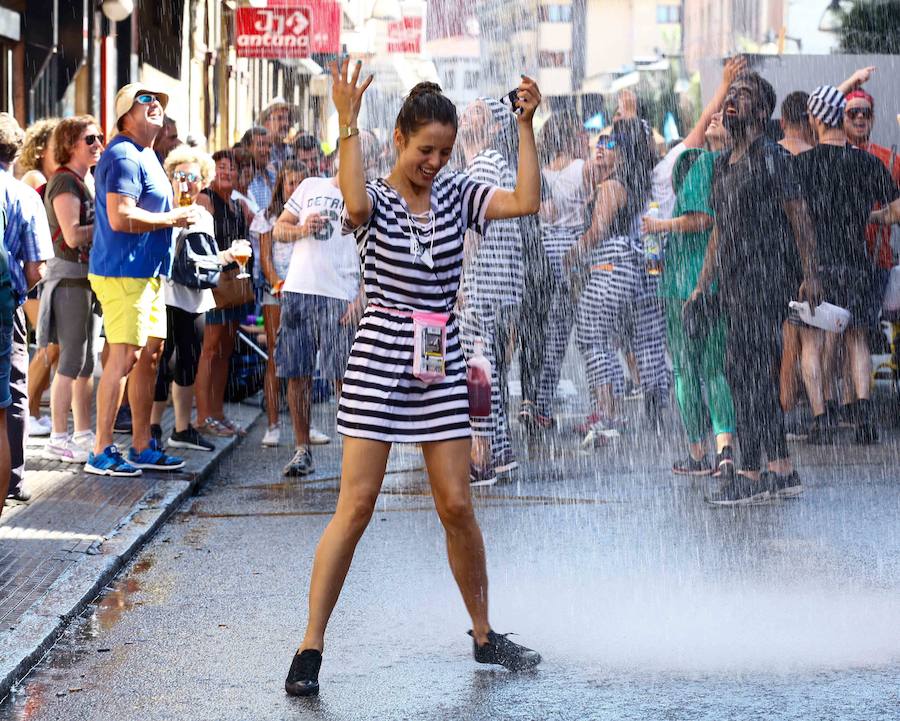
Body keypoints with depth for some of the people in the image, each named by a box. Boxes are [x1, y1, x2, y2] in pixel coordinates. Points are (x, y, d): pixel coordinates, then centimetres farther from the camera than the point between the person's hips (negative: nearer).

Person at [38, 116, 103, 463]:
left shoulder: (89, 179, 16)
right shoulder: (64, 182, -12)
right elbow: (73, 235, -21)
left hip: (90, 276, 9)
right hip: (70, 275, -9)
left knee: (86, 361, 11)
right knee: (72, 360, -9)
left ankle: (82, 434, 17)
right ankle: (58, 439, -6)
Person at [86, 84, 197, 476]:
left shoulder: (146, 156, 19)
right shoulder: (123, 156, -15)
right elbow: (120, 217, -25)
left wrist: (175, 216, 11)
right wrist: (173, 218, -15)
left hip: (147, 271, 11)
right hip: (123, 271, -11)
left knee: (151, 353, 12)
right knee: (125, 356, -11)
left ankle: (141, 447, 19)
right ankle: (101, 453, -7)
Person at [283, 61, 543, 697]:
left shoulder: (456, 193, 8)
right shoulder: (375, 201, -4)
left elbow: (527, 201, -5)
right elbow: (355, 203, -29)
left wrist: (526, 125, -8)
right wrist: (348, 124, -29)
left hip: (441, 364, 4)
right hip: (379, 358, -4)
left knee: (458, 507, 4)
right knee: (356, 506, -8)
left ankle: (484, 634, 21)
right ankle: (310, 649, -5)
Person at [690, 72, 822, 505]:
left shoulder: (772, 158, -7)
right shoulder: (722, 164, 17)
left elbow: (799, 219, -7)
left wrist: (810, 275, -11)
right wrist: (702, 284, 20)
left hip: (765, 281, -8)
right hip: (734, 286, 8)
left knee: (744, 372, -13)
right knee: (758, 378, 8)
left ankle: (749, 475, -12)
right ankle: (782, 472, 13)